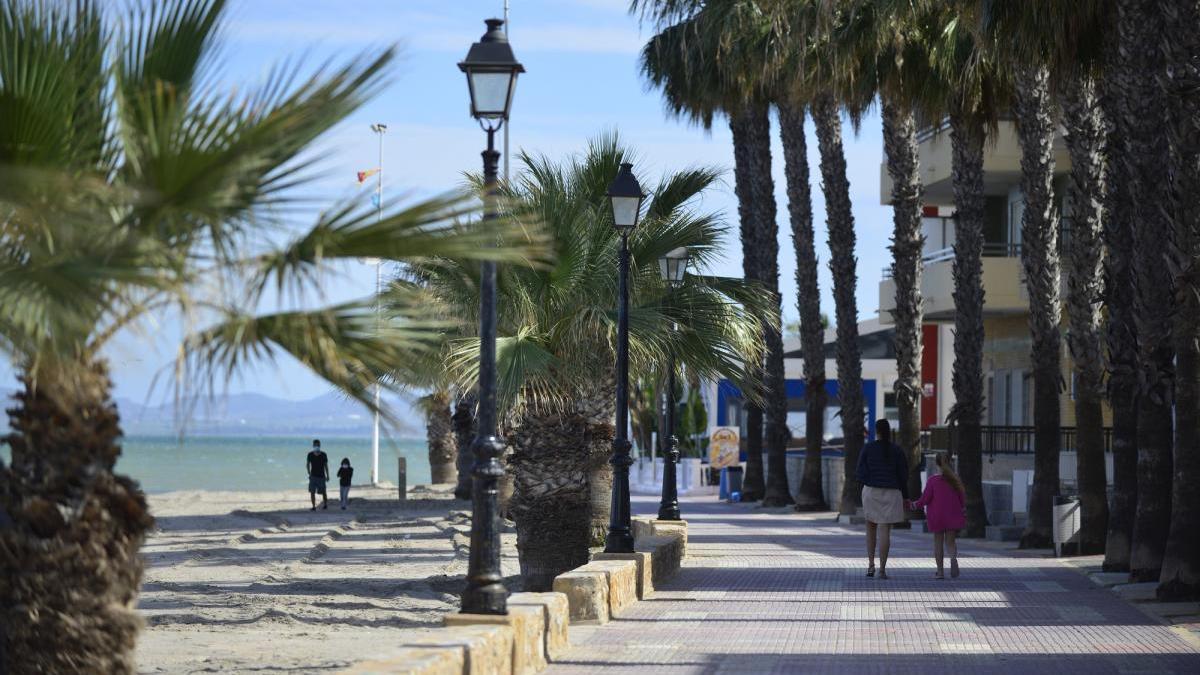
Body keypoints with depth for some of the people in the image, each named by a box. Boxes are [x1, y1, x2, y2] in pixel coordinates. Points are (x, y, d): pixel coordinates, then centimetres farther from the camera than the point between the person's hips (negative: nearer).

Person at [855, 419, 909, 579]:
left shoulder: (868, 448, -4)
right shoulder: (897, 450, -1)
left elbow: (860, 472, -5)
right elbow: (903, 474, 0)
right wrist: (905, 497, 9)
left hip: (871, 492, 0)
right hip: (891, 493, 0)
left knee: (871, 526, 19)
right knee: (885, 531, 0)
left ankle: (870, 564, 8)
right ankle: (882, 569, -7)